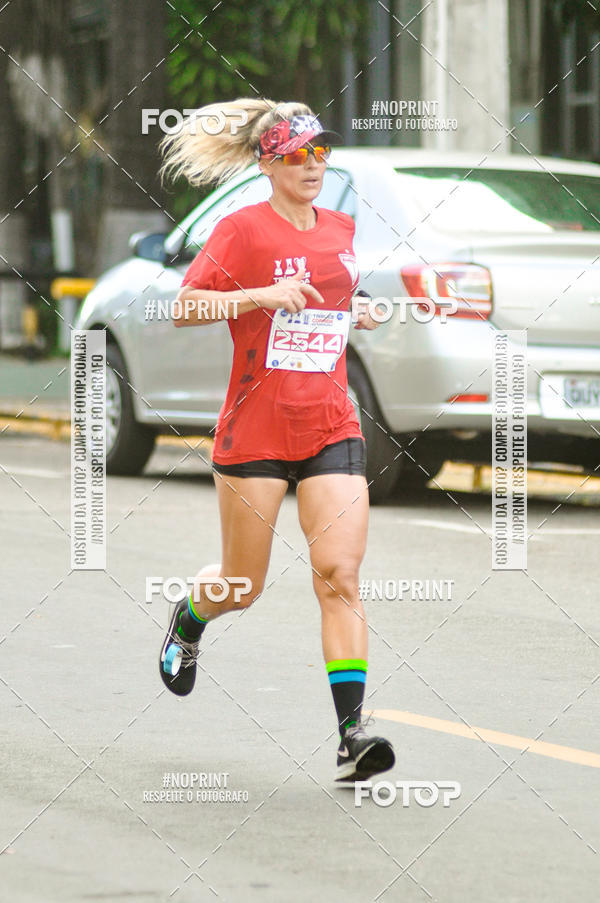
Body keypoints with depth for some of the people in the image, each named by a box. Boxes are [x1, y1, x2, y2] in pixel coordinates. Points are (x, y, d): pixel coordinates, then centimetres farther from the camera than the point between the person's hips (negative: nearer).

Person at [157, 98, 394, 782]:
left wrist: (368, 315, 9)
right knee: (243, 586, 9)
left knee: (339, 576, -11)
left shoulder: (341, 230, 11)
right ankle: (188, 621, 45)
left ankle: (352, 732, -15)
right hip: (255, 430, -3)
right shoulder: (242, 229, -6)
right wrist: (259, 295, -22)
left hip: (331, 428, 3)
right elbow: (185, 307, -11)